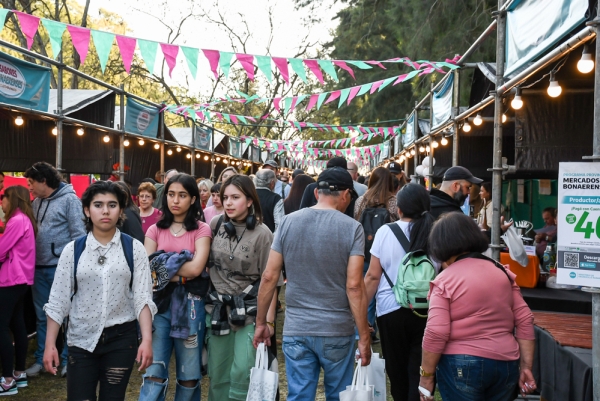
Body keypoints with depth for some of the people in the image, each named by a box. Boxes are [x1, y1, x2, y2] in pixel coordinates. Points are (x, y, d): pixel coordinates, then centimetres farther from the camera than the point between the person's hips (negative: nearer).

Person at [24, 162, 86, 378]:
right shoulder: (36, 203, 12)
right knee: (42, 316, 14)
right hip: (39, 268, 6)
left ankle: (68, 359, 16)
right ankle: (41, 359, 25)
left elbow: (78, 234, -11)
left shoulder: (69, 200, -8)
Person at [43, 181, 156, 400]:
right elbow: (58, 300, 2)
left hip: (121, 338, 0)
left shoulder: (134, 248, -3)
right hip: (82, 339, 1)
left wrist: (147, 339, -15)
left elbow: (143, 298, -7)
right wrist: (50, 343, -2)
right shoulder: (73, 250, -1)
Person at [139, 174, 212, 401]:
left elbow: (196, 268, -12)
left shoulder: (201, 230, 2)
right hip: (160, 302, 2)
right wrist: (181, 273, -11)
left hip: (189, 305, -1)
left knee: (189, 373, 9)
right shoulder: (155, 230, 10)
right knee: (154, 372, -1)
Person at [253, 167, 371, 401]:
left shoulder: (289, 222, 0)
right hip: (337, 330, -2)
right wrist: (364, 337, -7)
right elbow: (354, 286, -14)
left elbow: (269, 277, 0)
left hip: (296, 329, 2)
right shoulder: (352, 228, -9)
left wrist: (261, 322, 10)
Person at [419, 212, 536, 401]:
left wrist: (426, 375, -8)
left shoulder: (444, 280, -10)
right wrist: (526, 366, 9)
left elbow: (436, 334, -17)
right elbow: (525, 321, 5)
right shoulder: (502, 271, 6)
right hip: (506, 364, 6)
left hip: (462, 366, -5)